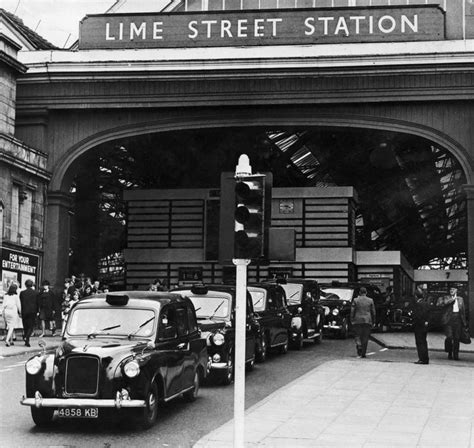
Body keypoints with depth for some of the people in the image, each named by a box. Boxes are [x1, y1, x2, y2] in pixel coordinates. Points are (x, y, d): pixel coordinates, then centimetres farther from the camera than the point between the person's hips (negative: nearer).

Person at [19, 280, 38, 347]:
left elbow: (20, 303, 2)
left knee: (25, 326, 12)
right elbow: (38, 303, 1)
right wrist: (37, 311, 10)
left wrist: (20, 312, 9)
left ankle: (26, 341, 14)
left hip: (24, 312, 1)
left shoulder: (22, 293, 0)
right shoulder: (36, 293, -1)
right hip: (33, 312, -1)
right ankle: (27, 338, -20)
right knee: (31, 326, 1)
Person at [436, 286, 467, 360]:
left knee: (457, 338, -2)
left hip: (458, 318, 2)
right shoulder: (446, 298, 9)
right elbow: (440, 303, -8)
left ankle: (456, 355, 4)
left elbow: (463, 310, 20)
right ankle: (449, 353, 7)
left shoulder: (460, 299, 18)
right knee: (449, 337, -12)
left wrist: (464, 321, 15)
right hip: (449, 319, -2)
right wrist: (452, 300, -10)